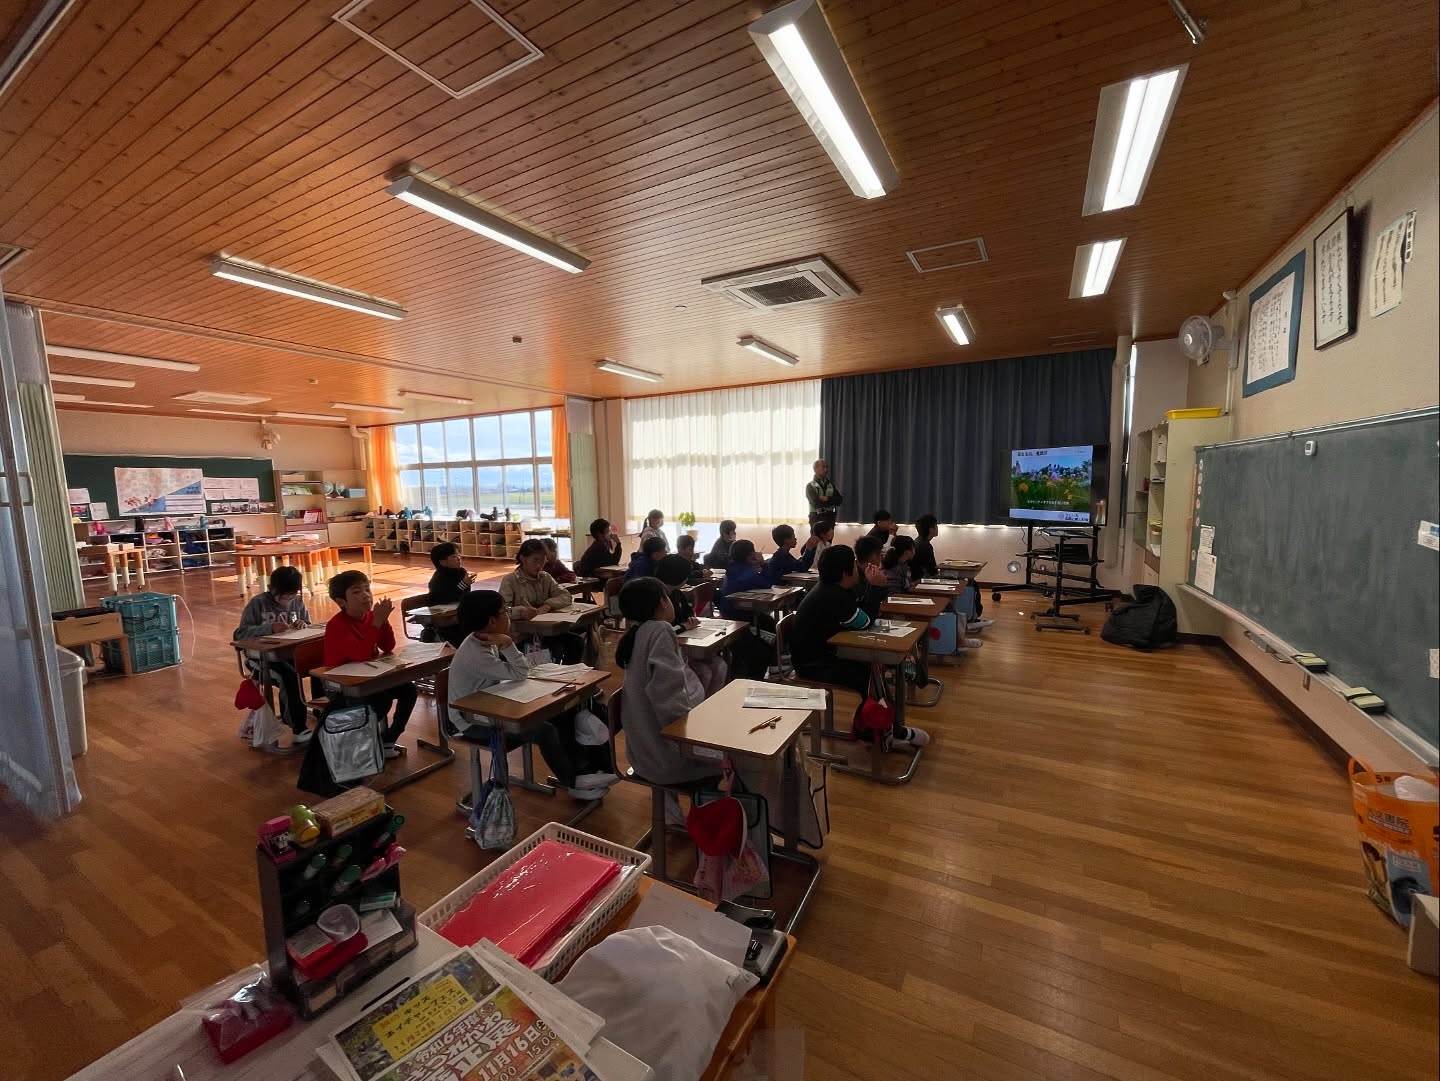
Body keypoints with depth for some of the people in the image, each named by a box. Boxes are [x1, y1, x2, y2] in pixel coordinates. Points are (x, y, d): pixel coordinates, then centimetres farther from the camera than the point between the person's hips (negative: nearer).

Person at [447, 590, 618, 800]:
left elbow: (520, 668, 1)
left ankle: (582, 769, 10)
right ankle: (573, 783, 0)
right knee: (546, 731, -22)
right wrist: (508, 644, -31)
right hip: (473, 720, -9)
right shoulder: (475, 655, -31)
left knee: (561, 714, 0)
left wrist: (505, 645, -14)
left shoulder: (485, 640, -2)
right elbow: (519, 674, -26)